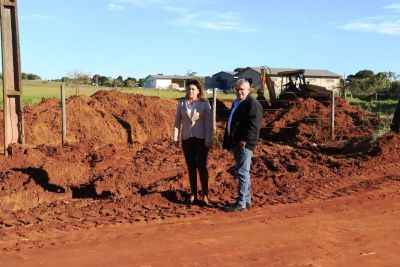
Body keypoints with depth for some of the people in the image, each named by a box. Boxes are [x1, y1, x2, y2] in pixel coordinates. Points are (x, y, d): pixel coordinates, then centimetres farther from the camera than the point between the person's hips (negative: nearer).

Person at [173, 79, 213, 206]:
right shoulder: (182, 103, 4)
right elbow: (177, 121, 7)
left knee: (201, 166, -3)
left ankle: (204, 195, 8)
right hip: (186, 139, 3)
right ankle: (193, 194, 19)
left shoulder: (204, 103, -3)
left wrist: (208, 140, -11)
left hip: (201, 139, -3)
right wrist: (176, 138, 3)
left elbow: (208, 122, -6)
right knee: (191, 167, 8)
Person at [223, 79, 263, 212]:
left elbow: (253, 126, -20)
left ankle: (241, 203, -3)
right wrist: (228, 141, 21)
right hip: (236, 144, 10)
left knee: (242, 172, -8)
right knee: (242, 172, 15)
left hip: (244, 144, -10)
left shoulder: (253, 104, -11)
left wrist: (245, 140, -25)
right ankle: (246, 200, 24)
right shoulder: (237, 103, 20)